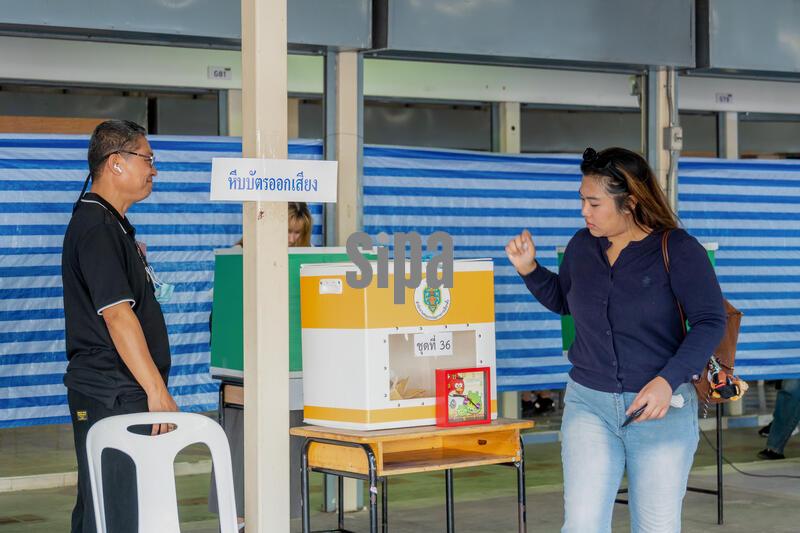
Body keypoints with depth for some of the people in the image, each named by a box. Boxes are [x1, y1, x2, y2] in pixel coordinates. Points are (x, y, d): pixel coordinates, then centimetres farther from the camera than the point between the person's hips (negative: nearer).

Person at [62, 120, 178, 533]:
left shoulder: (112, 224, 19)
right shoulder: (97, 228, -15)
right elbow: (117, 315, -22)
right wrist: (156, 389, -24)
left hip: (123, 393, 11)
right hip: (111, 395, -11)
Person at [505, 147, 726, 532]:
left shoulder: (677, 250, -11)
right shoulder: (582, 245, 3)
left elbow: (710, 322, -13)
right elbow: (563, 301, 22)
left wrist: (669, 380, -24)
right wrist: (529, 269, 5)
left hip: (661, 408, -3)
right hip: (589, 403, 3)